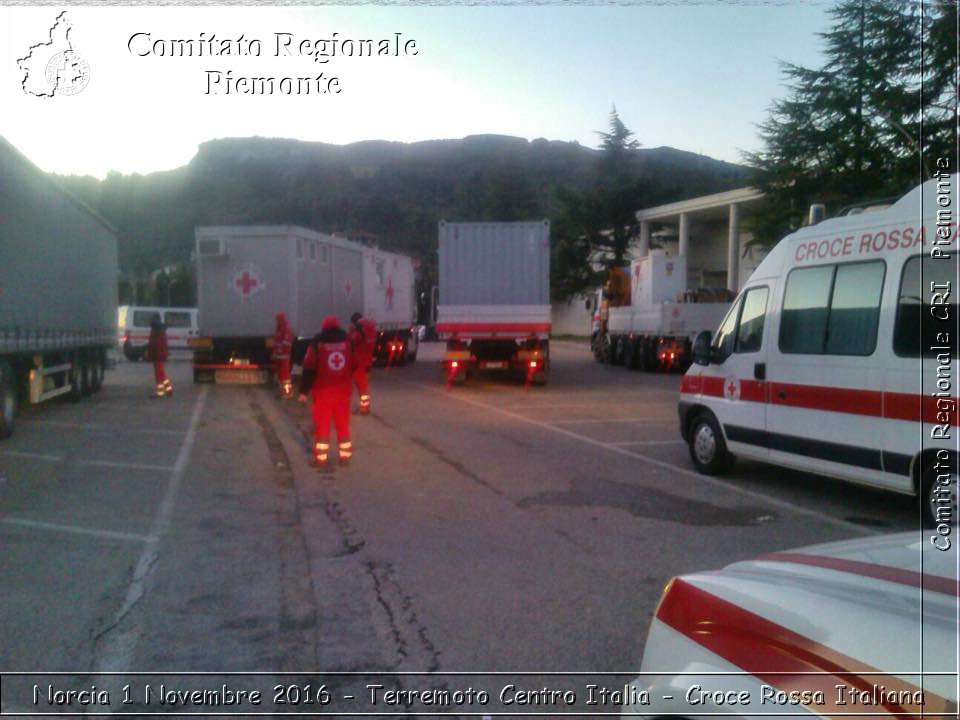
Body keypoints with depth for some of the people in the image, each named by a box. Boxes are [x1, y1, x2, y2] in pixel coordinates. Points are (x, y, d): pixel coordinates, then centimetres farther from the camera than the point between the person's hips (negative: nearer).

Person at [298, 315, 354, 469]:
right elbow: (354, 366, 10)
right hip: (343, 390, 3)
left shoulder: (317, 343, -6)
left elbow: (309, 368, -8)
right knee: (343, 425, 13)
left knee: (322, 426, 5)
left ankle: (321, 458, 5)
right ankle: (345, 456, 17)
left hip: (322, 391, -3)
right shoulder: (347, 341, 3)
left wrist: (303, 391, -3)